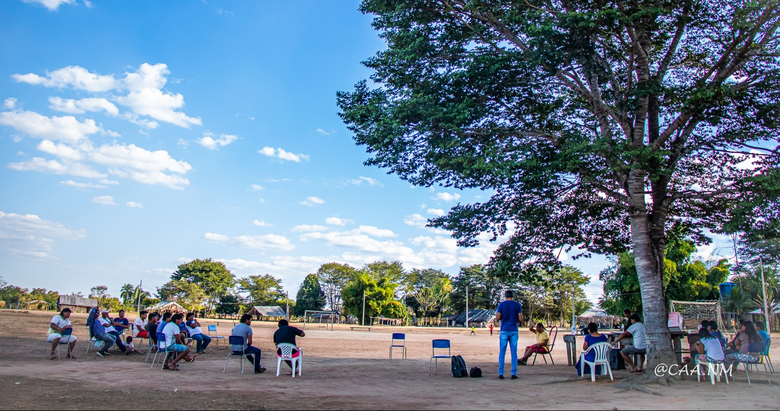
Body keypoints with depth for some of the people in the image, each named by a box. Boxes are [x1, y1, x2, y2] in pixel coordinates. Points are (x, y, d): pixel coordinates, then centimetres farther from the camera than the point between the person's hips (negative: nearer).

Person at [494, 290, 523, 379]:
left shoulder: (501, 305, 0)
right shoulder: (517, 305, 2)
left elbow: (497, 318, -4)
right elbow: (520, 319, -2)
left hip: (504, 330, -1)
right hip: (514, 331, 1)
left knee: (502, 352, 3)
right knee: (514, 352, 5)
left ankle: (501, 373, 1)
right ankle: (514, 374, 4)